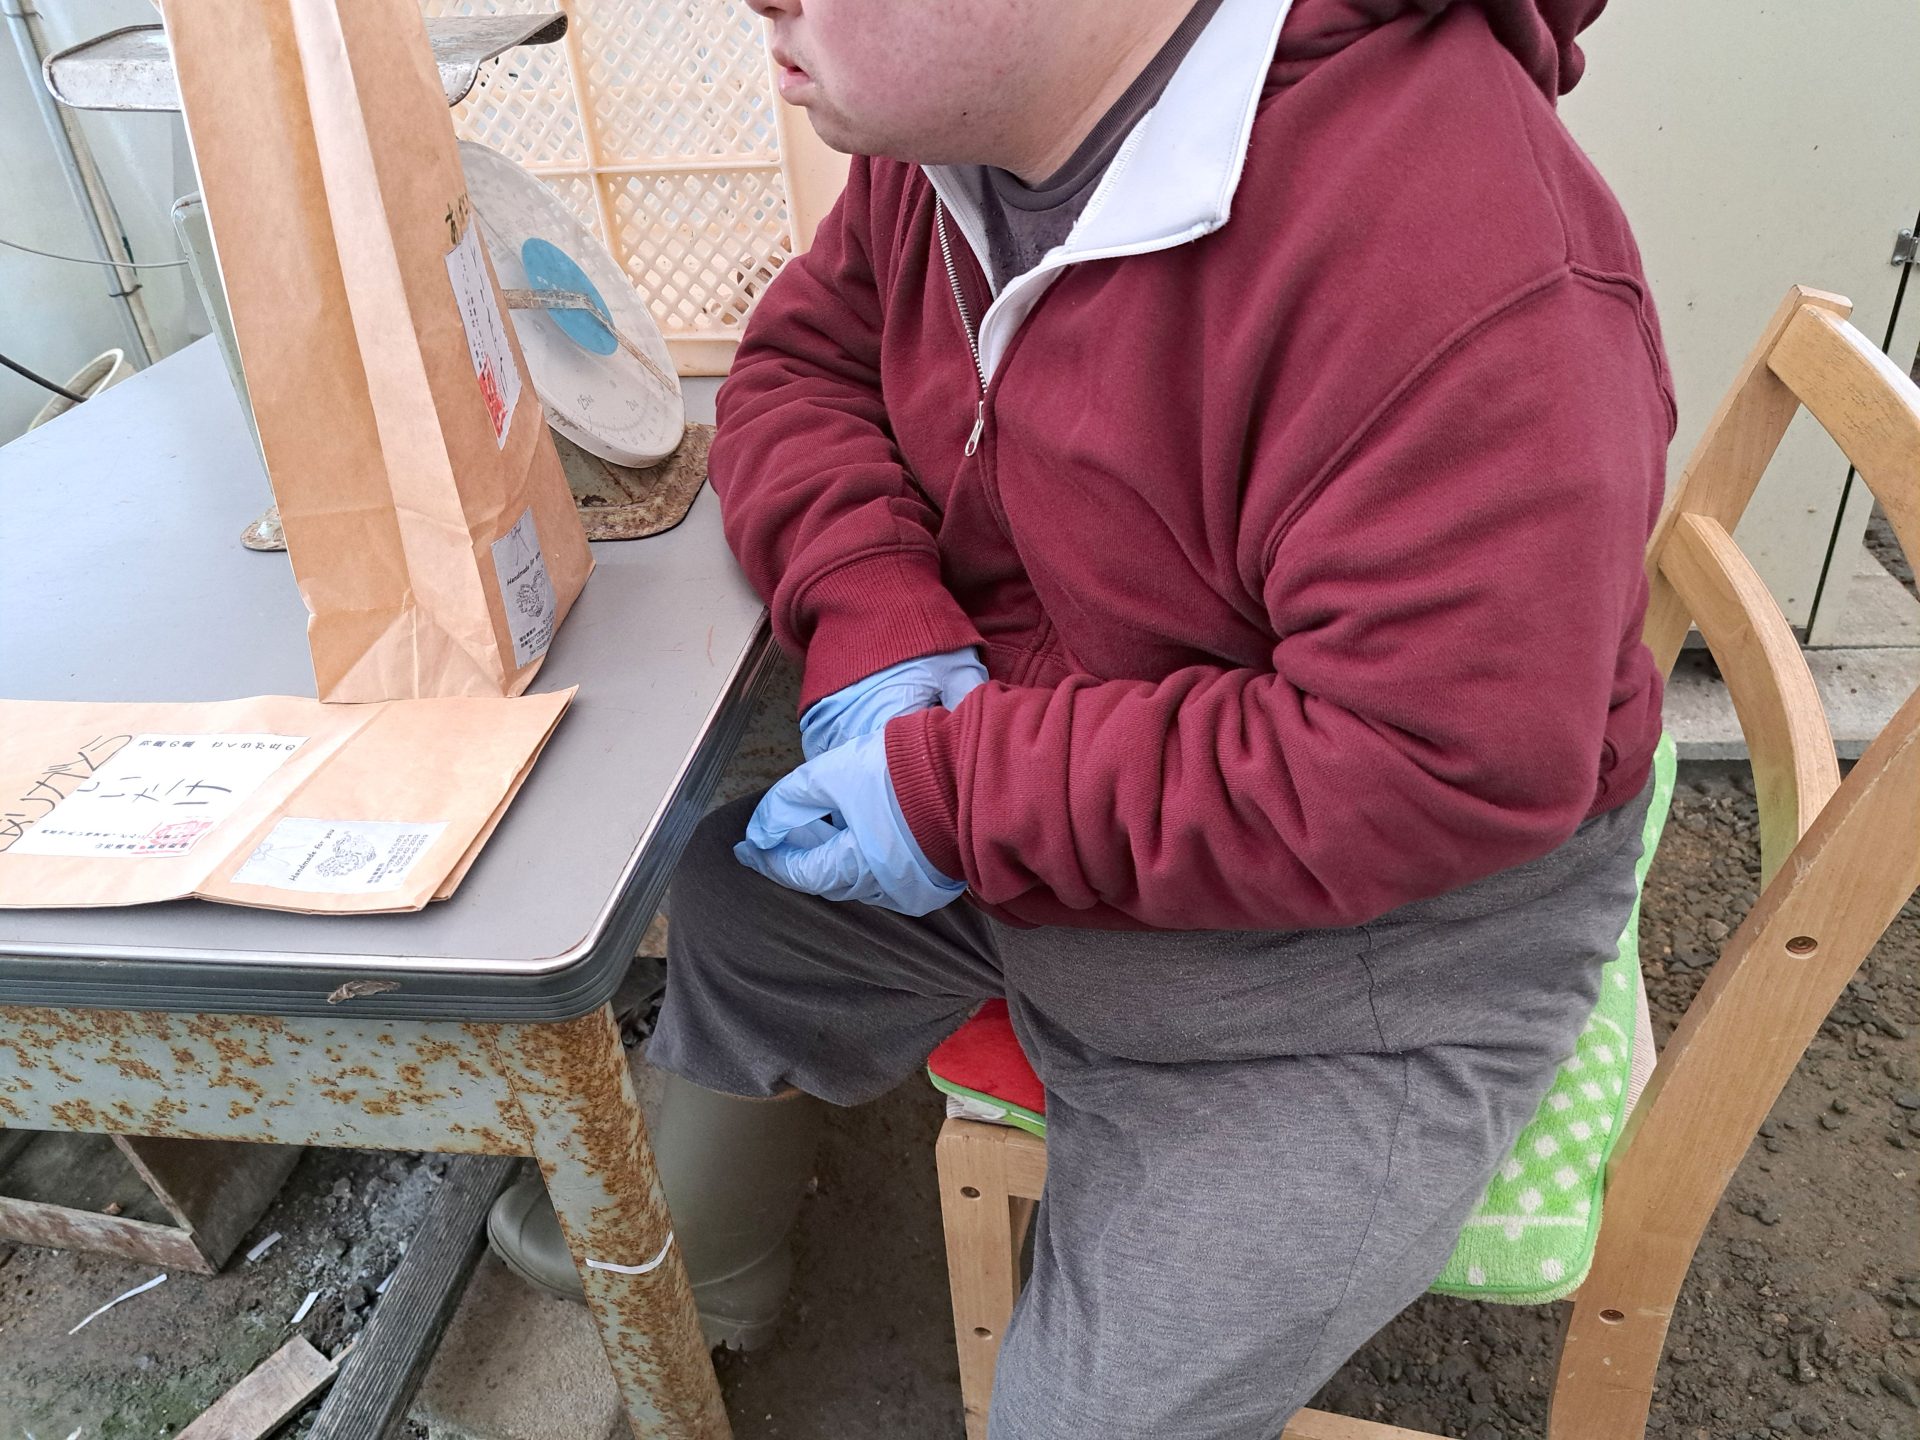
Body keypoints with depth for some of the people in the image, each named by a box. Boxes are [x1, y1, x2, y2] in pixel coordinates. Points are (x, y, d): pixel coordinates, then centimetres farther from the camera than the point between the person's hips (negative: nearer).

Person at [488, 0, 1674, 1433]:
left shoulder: (1460, 270, -31)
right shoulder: (948, 128, -5)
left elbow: (1444, 765, -31)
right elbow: (803, 360, 6)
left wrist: (954, 793, -26)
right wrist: (874, 618, -15)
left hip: (1370, 914, -6)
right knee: (700, 923, 10)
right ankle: (680, 1286, 40)